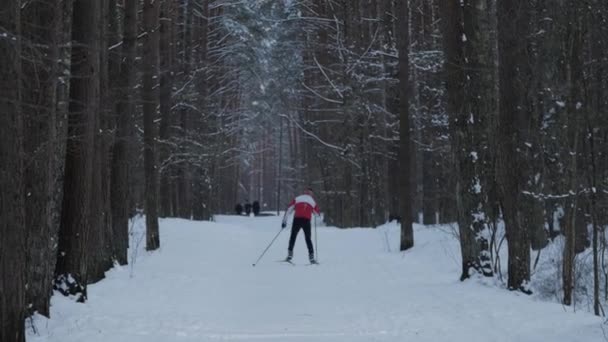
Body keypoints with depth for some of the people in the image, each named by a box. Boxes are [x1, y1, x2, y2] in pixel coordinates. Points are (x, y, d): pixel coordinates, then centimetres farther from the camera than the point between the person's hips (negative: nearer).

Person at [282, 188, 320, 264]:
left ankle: (290, 254, 2)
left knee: (293, 237, 13)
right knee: (308, 239, 15)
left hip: (297, 219, -1)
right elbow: (318, 213, 28)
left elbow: (289, 209, 6)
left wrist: (284, 221, 7)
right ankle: (311, 256, 7)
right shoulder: (313, 201, 17)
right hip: (307, 221, 1)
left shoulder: (297, 199, 14)